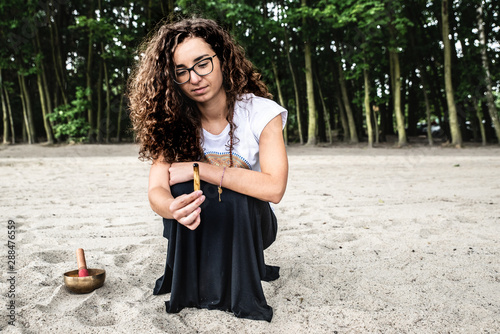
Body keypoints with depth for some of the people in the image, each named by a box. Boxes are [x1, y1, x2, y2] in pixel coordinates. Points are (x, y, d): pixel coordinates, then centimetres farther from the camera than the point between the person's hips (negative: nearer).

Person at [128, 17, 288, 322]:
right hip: (198, 225, 2)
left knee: (233, 195, -32)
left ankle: (238, 291, -9)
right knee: (184, 190, -27)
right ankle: (190, 285, -7)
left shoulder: (261, 113, -19)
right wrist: (173, 208, -46)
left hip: (248, 224, -1)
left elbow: (274, 188, -29)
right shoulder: (175, 121, -12)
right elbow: (156, 190, -21)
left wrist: (201, 169, -28)